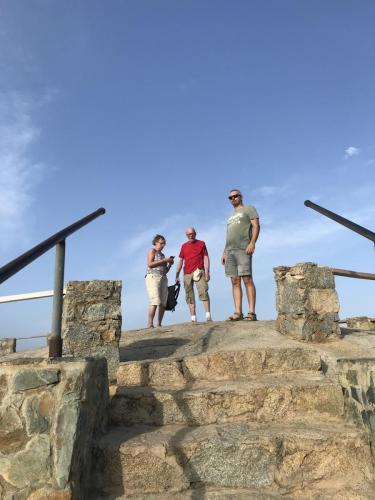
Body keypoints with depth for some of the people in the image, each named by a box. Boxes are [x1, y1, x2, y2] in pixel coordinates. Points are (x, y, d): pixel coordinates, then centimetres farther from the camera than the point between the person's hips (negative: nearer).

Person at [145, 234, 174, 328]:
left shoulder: (162, 254, 26)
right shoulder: (152, 251, 6)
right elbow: (150, 264, -11)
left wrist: (170, 264, 7)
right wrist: (164, 260, -10)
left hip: (163, 279, 7)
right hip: (153, 277, -7)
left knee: (163, 303, -3)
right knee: (155, 302, -19)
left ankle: (159, 324, 1)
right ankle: (150, 324, -21)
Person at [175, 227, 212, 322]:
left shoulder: (201, 243, 11)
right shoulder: (184, 246, 18)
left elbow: (206, 258, 4)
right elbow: (180, 261, 16)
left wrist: (207, 272, -7)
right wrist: (177, 275, 9)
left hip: (199, 272, -3)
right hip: (187, 273, 3)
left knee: (203, 292, -17)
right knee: (189, 296, 1)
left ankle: (208, 315, -19)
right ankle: (193, 318, 4)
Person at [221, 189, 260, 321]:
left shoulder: (249, 209, 11)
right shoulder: (231, 216, 30)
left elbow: (256, 226, -3)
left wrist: (252, 243, -18)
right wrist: (224, 252, 18)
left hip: (243, 249, -7)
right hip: (230, 251, 7)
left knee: (247, 279, -13)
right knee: (235, 282, -1)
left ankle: (251, 312, -15)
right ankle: (238, 312, -3)